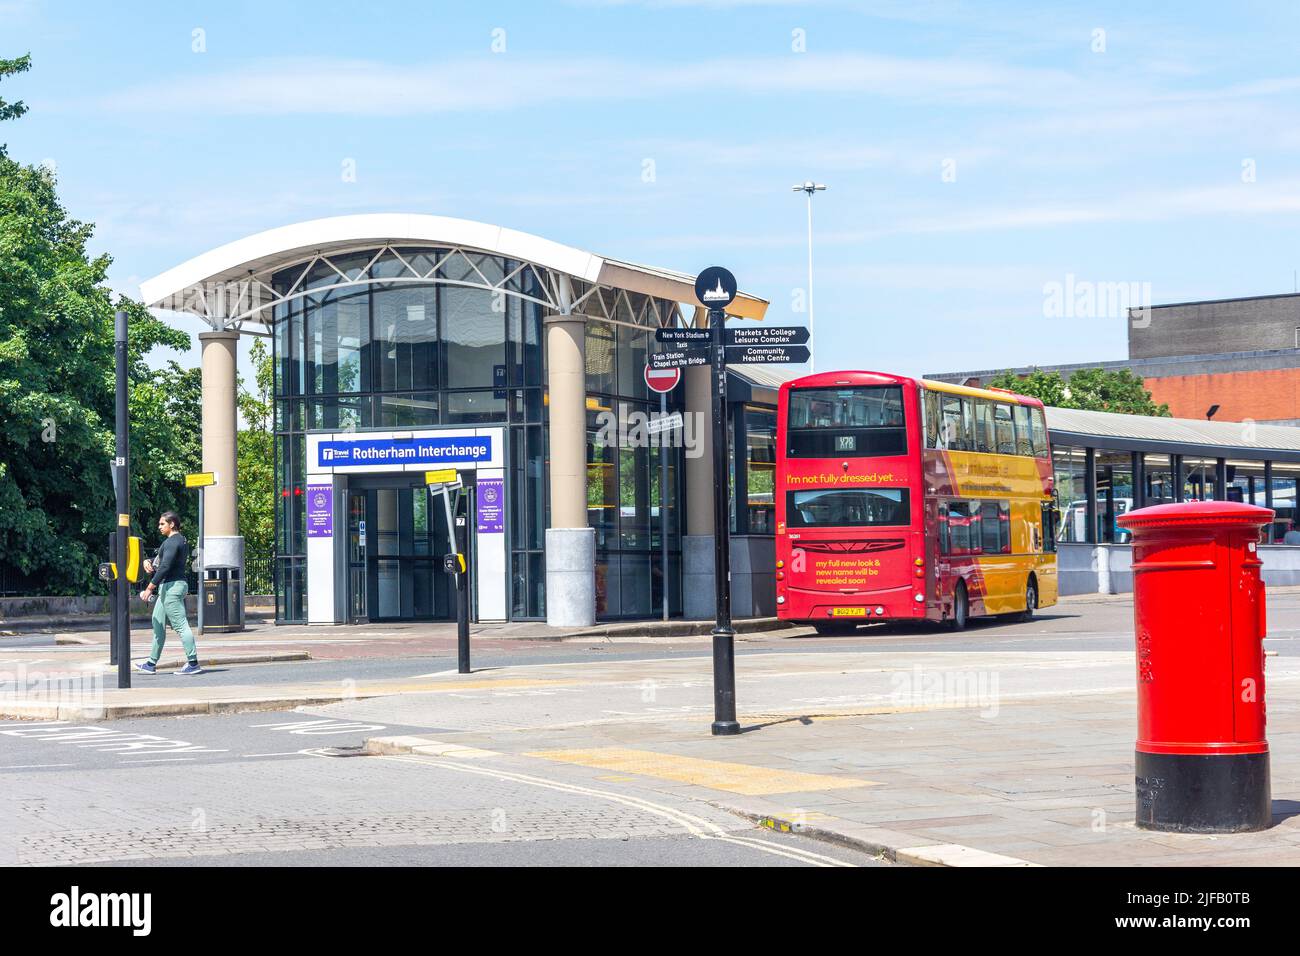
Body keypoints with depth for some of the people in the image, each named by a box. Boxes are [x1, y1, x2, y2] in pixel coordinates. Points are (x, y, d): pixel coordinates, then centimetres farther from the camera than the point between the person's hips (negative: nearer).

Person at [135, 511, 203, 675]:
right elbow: (162, 559, 26)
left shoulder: (172, 542, -15)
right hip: (170, 587, 11)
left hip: (171, 587, -11)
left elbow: (165, 567, -23)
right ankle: (152, 664, 20)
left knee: (180, 625, -11)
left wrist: (150, 587, -22)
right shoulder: (181, 540, 17)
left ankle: (193, 663, -13)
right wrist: (149, 562, 5)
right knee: (158, 623, 14)